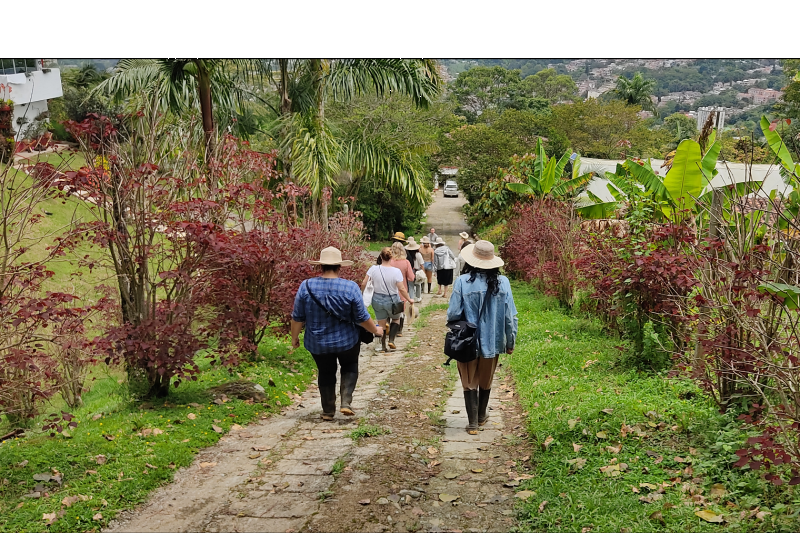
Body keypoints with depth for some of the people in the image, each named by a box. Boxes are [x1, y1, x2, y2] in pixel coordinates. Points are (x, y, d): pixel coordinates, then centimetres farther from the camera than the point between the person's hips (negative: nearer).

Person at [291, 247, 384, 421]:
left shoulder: (306, 286, -13)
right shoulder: (350, 287, -16)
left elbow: (297, 317, -6)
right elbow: (362, 318, -10)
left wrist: (294, 337, 10)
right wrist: (376, 330, 8)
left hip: (317, 344, 1)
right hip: (346, 341, -1)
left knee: (326, 374, 20)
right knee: (350, 367, 24)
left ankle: (328, 411, 26)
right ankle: (346, 403, 8)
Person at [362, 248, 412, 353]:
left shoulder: (373, 269, -12)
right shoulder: (396, 271, -18)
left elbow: (363, 284, -8)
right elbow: (401, 289, -18)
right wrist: (409, 299, -3)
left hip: (377, 300, 2)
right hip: (392, 300, -2)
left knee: (381, 324, 15)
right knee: (396, 319, 25)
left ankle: (383, 346, 20)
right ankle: (391, 340, 11)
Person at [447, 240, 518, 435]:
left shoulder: (463, 281, -15)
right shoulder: (502, 282, -9)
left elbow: (453, 313, -13)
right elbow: (510, 316, -6)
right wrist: (510, 342, 6)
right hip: (492, 342, 3)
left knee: (469, 383, 11)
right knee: (486, 382, 21)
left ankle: (473, 423, 10)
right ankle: (481, 416, 37)